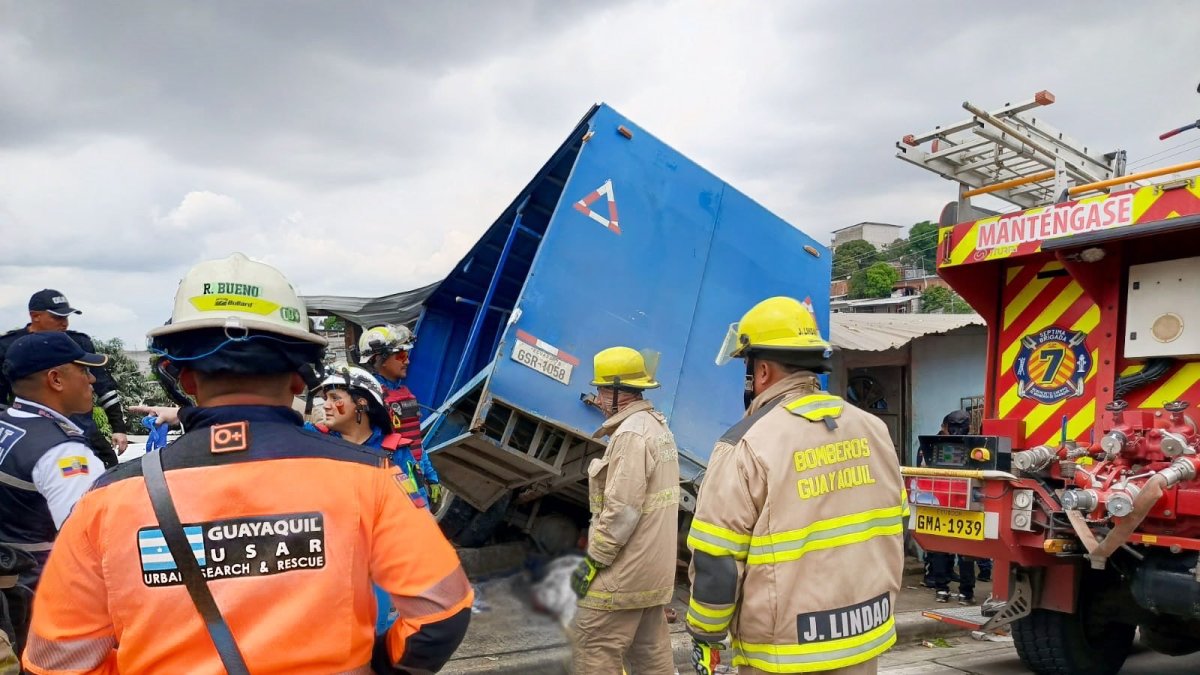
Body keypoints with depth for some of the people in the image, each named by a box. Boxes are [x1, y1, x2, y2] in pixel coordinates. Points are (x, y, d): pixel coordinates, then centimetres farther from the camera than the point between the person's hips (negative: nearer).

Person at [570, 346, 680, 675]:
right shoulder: (657, 426, 14)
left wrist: (592, 561, -16)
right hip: (652, 568, 10)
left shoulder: (631, 433, -18)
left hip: (624, 572, -10)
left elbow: (622, 509, -24)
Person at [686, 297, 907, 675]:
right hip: (866, 638, 6)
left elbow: (716, 562, -15)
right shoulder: (873, 430, 3)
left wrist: (705, 635, 0)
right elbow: (892, 531, 12)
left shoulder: (747, 446, -17)